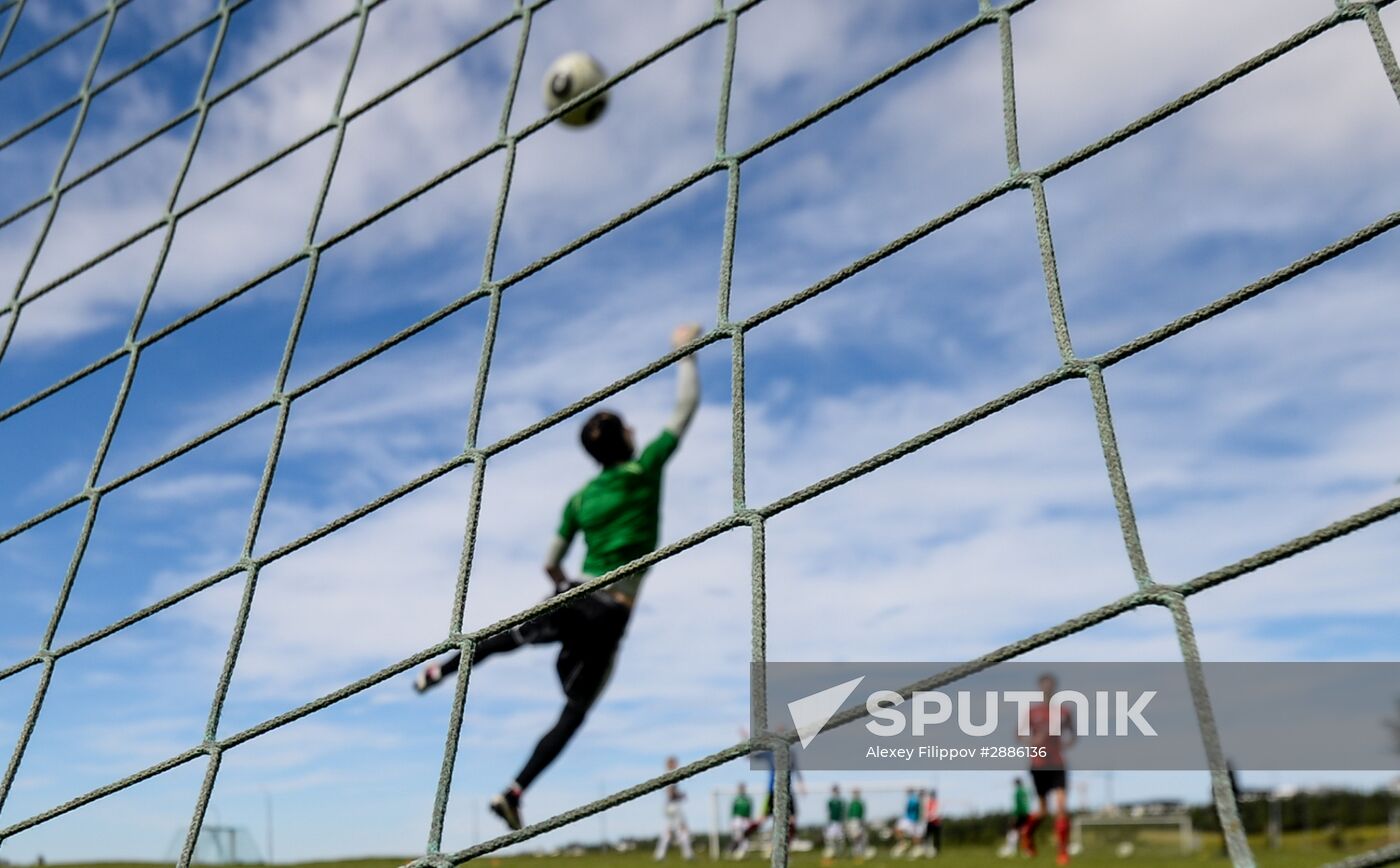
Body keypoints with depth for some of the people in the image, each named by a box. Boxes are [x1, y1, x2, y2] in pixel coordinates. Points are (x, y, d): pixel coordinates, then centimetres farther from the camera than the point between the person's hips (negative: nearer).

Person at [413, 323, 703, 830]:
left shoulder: (579, 498, 9)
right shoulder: (644, 470, -4)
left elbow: (550, 565, 14)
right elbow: (687, 406, 0)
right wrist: (685, 350, 12)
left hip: (573, 599, 5)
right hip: (610, 616, -4)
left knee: (507, 638, 36)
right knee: (574, 712, 7)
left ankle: (439, 670, 44)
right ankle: (514, 793, 4)